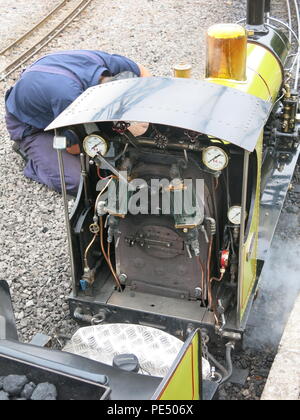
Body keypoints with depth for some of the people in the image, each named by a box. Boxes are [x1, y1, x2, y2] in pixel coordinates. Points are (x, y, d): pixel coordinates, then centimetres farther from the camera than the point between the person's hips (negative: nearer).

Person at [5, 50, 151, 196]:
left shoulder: (103, 60, -26)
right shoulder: (71, 97, -43)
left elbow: (143, 72, -3)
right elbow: (73, 148, -23)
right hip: (28, 126, -7)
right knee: (74, 182, -19)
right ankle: (27, 148, 5)